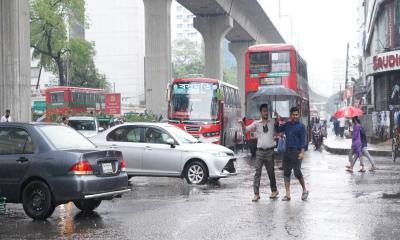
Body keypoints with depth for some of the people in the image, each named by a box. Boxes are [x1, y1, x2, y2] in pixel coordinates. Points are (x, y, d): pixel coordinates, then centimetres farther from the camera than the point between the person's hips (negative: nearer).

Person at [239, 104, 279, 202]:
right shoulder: (257, 123, 4)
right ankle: (256, 193, -6)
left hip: (270, 150, 0)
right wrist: (242, 124, -23)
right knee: (257, 172, -6)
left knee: (271, 172, 10)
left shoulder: (273, 123, 6)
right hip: (260, 150, 0)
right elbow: (246, 129, -4)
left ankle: (274, 191, 28)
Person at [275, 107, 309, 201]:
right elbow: (278, 129, 20)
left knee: (297, 172, -6)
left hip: (296, 151, -5)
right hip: (287, 151, 5)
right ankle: (287, 194, 8)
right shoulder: (287, 125, 13)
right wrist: (277, 120, 3)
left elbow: (303, 140, -6)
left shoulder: (301, 126, -2)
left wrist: (302, 152, -15)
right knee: (286, 173, 3)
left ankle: (304, 190, 16)